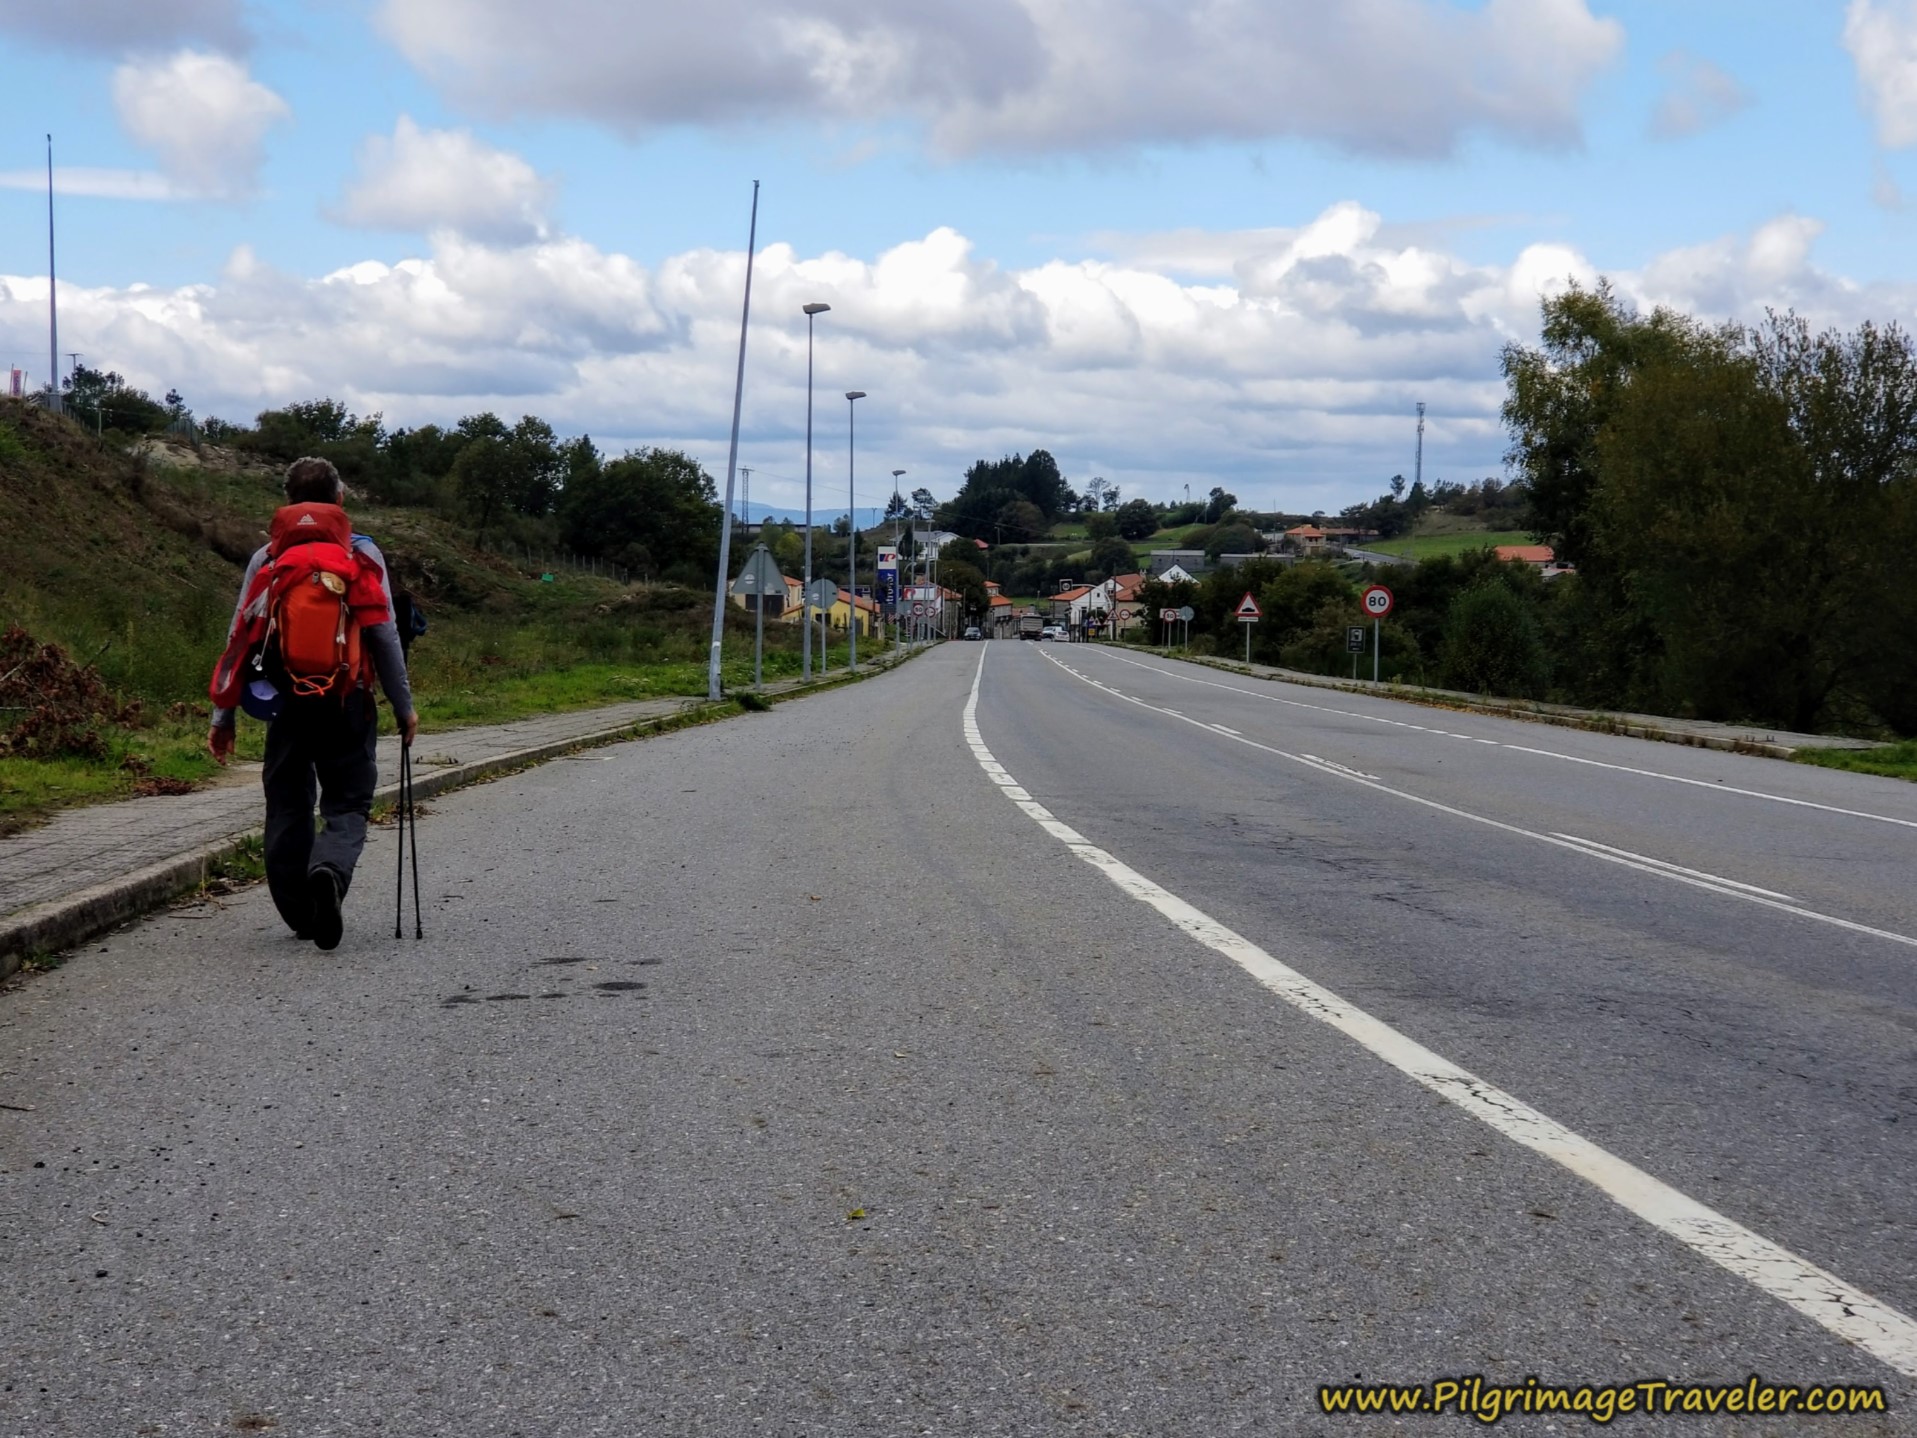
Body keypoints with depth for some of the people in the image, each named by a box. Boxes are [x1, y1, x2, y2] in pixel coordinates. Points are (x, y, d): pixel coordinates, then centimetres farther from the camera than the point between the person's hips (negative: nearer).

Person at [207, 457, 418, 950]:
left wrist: (223, 716, 13)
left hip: (285, 701, 2)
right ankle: (330, 870, -29)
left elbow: (239, 639, 9)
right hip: (347, 701, -2)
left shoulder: (266, 559, 10)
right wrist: (403, 705, 5)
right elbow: (384, 634, -1)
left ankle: (300, 912, 15)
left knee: (287, 805, 13)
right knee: (348, 802, 2)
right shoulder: (362, 555, 4)